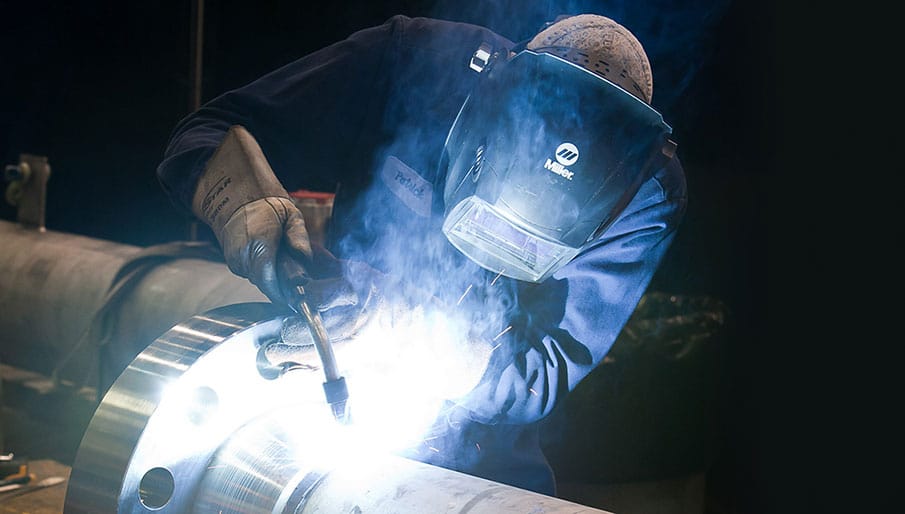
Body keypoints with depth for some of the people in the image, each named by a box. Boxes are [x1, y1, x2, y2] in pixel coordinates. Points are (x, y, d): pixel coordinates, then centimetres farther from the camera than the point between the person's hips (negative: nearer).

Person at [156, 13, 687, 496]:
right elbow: (208, 135, -9)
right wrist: (245, 198, -33)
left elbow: (553, 369, -18)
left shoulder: (647, 194, -14)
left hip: (478, 466, 1)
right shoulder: (414, 64, -16)